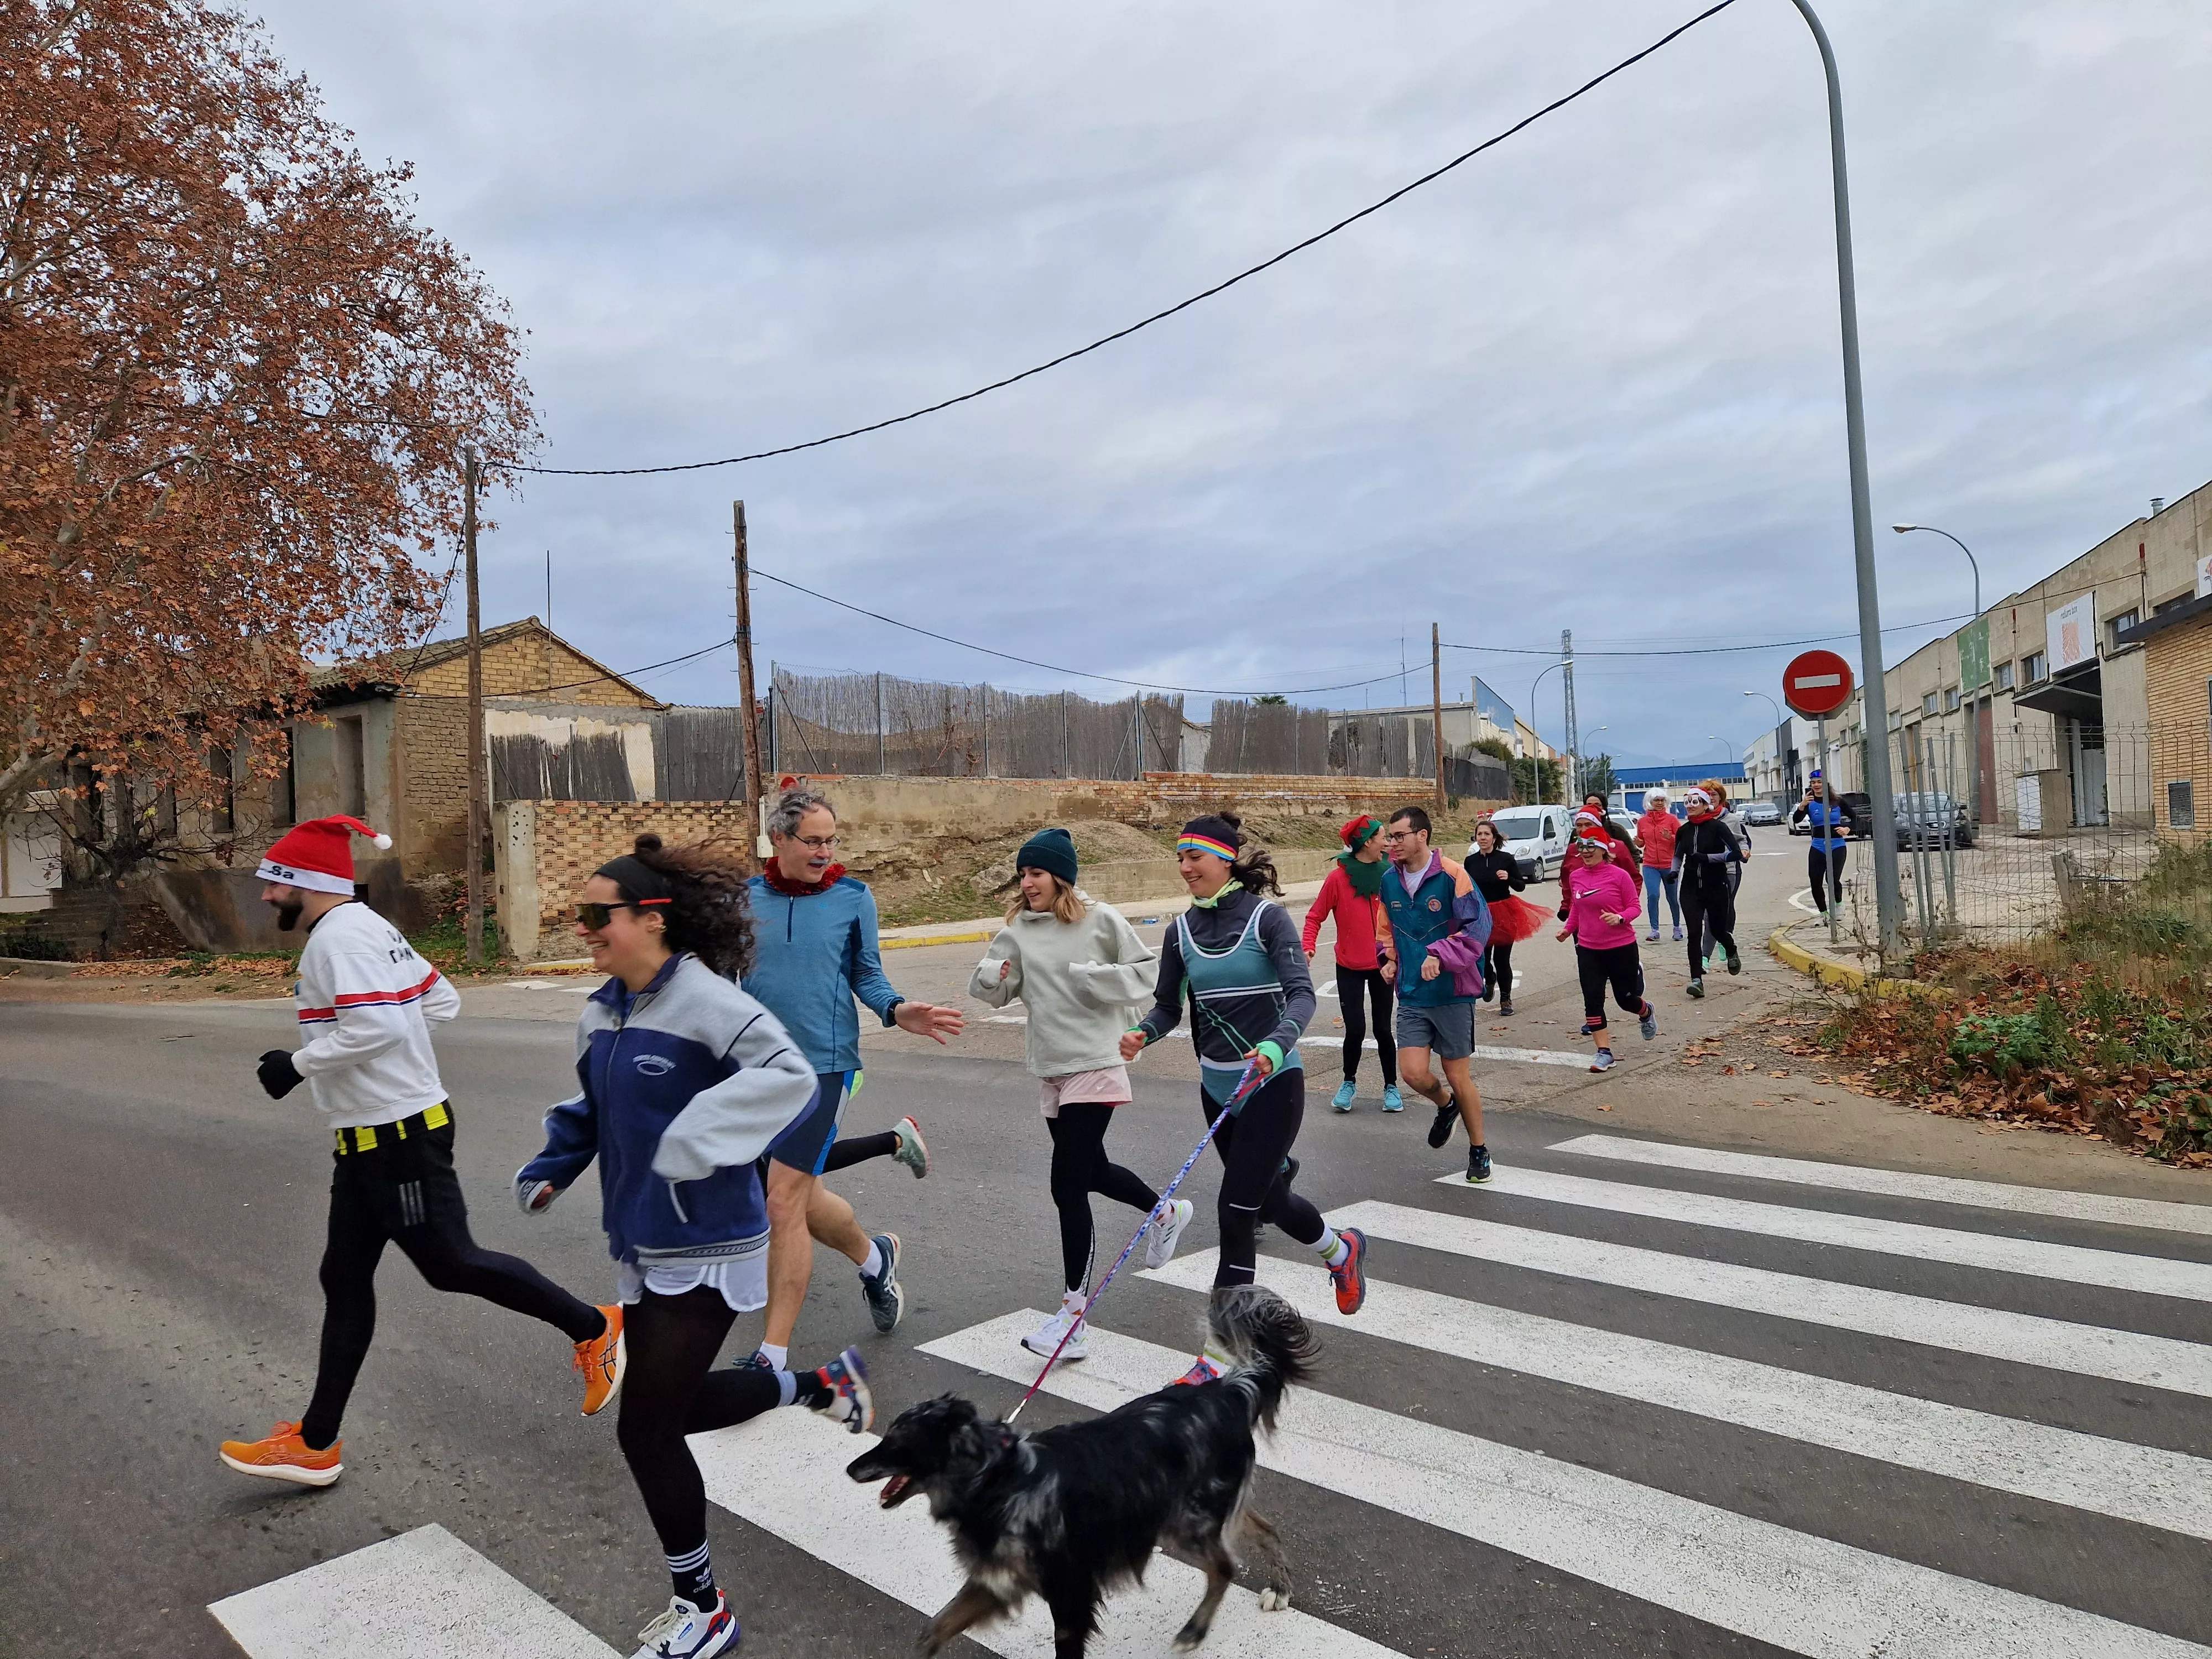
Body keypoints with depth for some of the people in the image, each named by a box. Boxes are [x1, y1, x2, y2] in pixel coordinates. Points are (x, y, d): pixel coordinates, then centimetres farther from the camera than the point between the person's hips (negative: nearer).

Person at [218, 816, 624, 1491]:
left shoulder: (339, 935, -17)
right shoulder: (370, 928, 12)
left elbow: (375, 1025, -29)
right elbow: (442, 1000, 15)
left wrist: (297, 1064, -17)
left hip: (396, 1137, -10)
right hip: (371, 1138, 10)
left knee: (449, 1264, -1)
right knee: (345, 1278, 14)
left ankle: (594, 1330, 12)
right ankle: (316, 1443, 24)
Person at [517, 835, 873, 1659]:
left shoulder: (703, 999, -21)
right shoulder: (601, 1012, 5)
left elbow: (791, 1075, -32)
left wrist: (695, 1141, -37)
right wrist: (550, 1170, 10)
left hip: (706, 1249, -9)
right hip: (640, 1247, 9)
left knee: (646, 1429, -2)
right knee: (677, 1409, 18)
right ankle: (821, 1383, 40)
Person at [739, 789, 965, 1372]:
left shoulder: (853, 898, -2)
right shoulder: (748, 899, 3)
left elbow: (867, 975, 4)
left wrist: (897, 1011, -14)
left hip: (824, 1066, -3)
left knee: (782, 1205, -6)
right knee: (805, 1198, 15)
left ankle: (773, 1355, 7)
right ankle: (874, 1257, 46)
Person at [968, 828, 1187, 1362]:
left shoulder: (1101, 920, -9)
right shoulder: (1018, 928, 4)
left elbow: (1148, 973, -5)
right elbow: (995, 991, 6)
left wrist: (1095, 977, -18)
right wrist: (991, 977, -17)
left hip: (1095, 1067, -6)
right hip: (1049, 1071, 6)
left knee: (1068, 1186, -10)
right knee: (1092, 1172, 21)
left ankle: (1073, 1315, -1)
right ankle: (1166, 1212, 50)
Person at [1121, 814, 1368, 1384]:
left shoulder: (1266, 917, -12)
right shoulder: (1182, 930, 3)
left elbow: (1301, 994, -20)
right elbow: (1168, 1006, 6)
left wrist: (1276, 1046, -38)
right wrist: (1141, 1035, -16)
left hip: (1272, 1084, -6)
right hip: (1217, 1086, 6)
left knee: (1236, 1211, -8)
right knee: (1267, 1198, 20)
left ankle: (1221, 1353, 4)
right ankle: (1341, 1250, 51)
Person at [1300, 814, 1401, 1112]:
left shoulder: (1387, 875, -2)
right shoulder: (1338, 877, -11)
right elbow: (1315, 916, -7)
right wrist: (1308, 947, -22)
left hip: (1382, 964, 2)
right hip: (1350, 967, -2)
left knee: (1383, 1029, 8)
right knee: (1355, 1030, -2)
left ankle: (1391, 1087, 24)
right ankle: (1349, 1083, 21)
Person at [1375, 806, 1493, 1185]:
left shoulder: (1452, 875, -13)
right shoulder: (1390, 882, 5)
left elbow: (1478, 925, -17)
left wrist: (1439, 955, -26)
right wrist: (1390, 959, 4)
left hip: (1452, 993, -4)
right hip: (1411, 996, 4)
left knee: (1458, 1078, 5)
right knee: (1414, 1073, -6)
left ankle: (1479, 1150, 26)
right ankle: (1446, 1106, 30)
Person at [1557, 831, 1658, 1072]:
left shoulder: (1619, 875, -12)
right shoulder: (1577, 876, 1)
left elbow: (1634, 907, -6)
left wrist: (1620, 917, -25)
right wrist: (1568, 928, 2)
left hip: (1621, 947, -3)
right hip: (1588, 950, 3)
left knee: (1625, 997, 11)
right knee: (1592, 1000, -2)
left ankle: (1646, 1013, 48)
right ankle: (1604, 1052, 7)